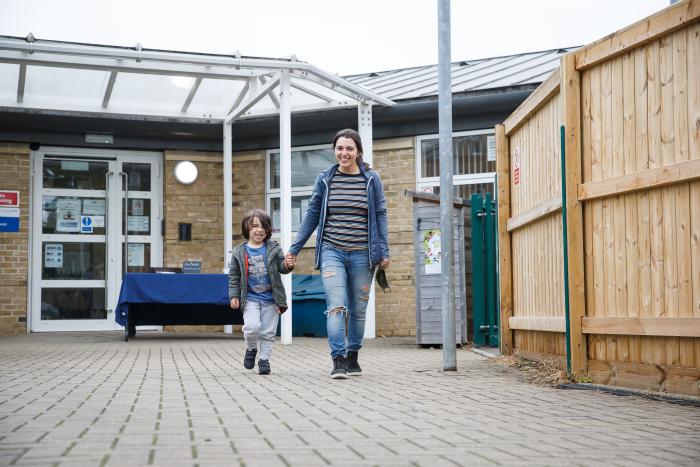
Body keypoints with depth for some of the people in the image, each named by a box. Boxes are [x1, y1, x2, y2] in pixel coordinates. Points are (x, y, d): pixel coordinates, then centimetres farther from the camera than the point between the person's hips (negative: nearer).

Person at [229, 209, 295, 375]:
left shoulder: (273, 248, 3)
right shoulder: (239, 252, 2)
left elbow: (281, 266, 0)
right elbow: (234, 276, 6)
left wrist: (287, 265, -23)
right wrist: (234, 296, -1)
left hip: (270, 298, 1)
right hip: (250, 298, -1)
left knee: (268, 331, 5)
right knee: (252, 326, -17)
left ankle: (264, 359, 20)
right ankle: (251, 349, 11)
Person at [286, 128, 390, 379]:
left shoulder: (371, 179, 4)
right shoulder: (324, 179, 5)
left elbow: (380, 215, 7)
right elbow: (312, 215, 11)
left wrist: (384, 251, 1)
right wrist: (294, 248, 10)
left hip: (362, 254, 1)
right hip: (332, 252, -1)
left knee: (358, 309, 9)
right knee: (336, 306, -13)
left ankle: (352, 356, 23)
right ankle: (338, 360, -14)